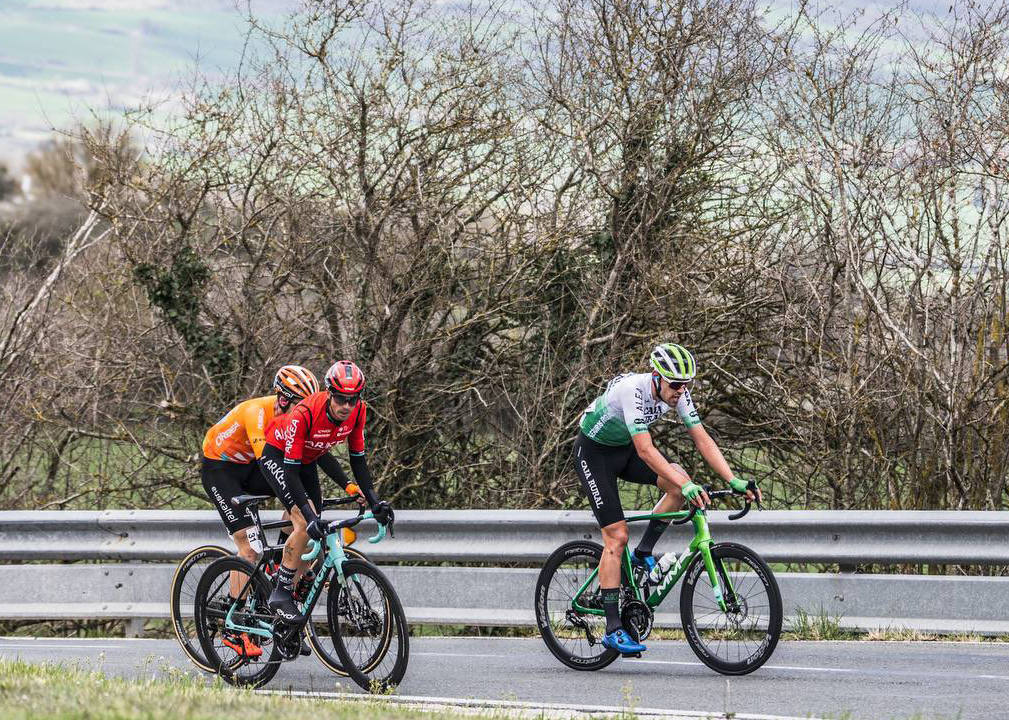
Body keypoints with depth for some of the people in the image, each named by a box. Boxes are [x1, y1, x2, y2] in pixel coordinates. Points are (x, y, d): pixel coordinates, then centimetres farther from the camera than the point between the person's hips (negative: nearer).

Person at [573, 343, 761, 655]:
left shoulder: (678, 393, -14)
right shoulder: (633, 390, -35)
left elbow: (702, 439, -13)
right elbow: (645, 450, -41)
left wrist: (733, 481, -24)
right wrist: (687, 486, -49)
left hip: (624, 449, 6)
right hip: (594, 452, -6)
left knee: (680, 481, -20)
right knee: (616, 536, -13)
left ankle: (643, 553, -2)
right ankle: (613, 629, -11)